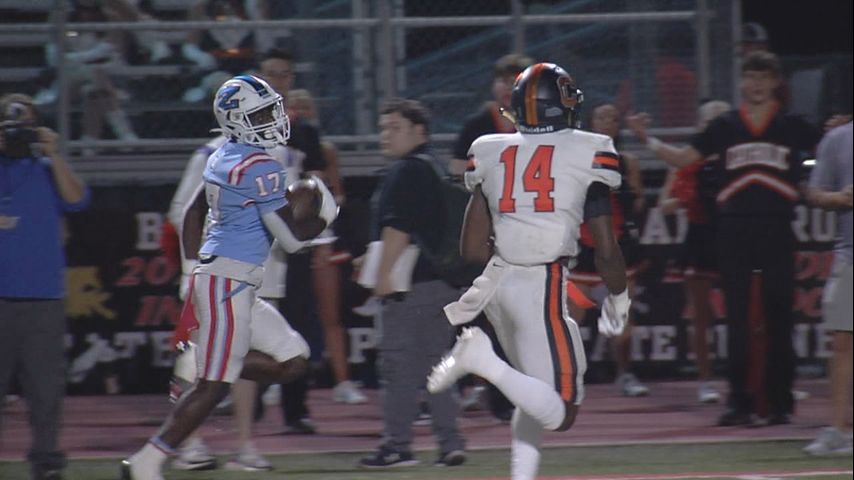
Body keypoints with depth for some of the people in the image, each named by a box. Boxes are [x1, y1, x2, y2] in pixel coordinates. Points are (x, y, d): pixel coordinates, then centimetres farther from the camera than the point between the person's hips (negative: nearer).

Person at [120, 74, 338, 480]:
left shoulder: (222, 159, 12)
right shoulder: (260, 169, -16)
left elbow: (192, 214, 22)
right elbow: (292, 237, -17)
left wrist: (193, 270, 25)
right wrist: (319, 220, 2)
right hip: (228, 284, -9)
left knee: (292, 361, 11)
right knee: (213, 386, -6)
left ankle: (193, 372, 10)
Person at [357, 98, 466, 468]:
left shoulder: (404, 172, -11)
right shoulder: (437, 170, 18)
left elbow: (397, 229, -19)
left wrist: (384, 276, -19)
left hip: (410, 286, -10)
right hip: (444, 281, 10)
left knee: (399, 366, -5)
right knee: (436, 362, 11)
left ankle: (397, 445, -5)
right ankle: (450, 442, 9)